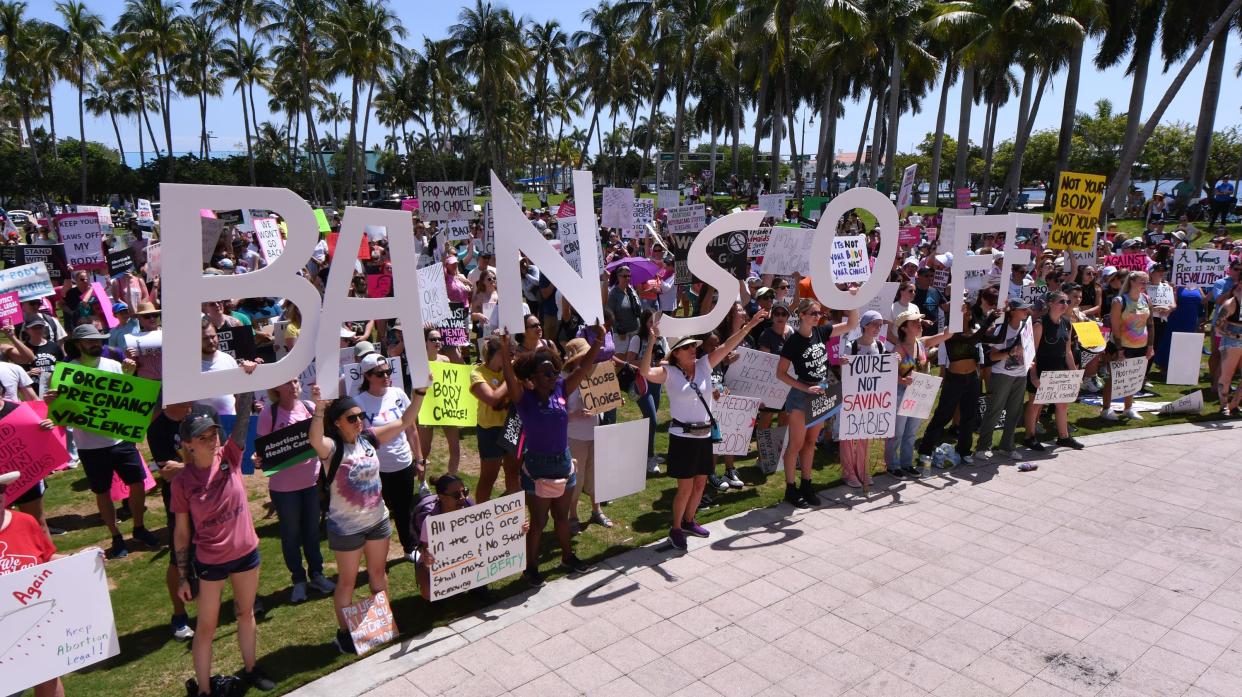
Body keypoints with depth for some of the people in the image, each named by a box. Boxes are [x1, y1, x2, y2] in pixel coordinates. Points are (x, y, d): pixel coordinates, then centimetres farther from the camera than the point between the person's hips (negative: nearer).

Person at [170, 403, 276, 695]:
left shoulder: (229, 457, -11)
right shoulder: (182, 482, -14)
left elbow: (243, 415, -24)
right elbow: (181, 532, -6)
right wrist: (182, 578, -2)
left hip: (246, 552, 3)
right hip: (210, 562, -2)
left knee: (246, 613, 21)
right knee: (207, 626, 12)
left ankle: (250, 669, 42)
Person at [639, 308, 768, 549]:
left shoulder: (703, 366, 3)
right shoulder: (669, 373, -11)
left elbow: (727, 347, -1)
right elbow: (644, 371, -28)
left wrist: (749, 326, -8)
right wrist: (651, 342, -38)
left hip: (704, 435, 6)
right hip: (682, 437, -6)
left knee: (700, 483, 16)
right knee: (686, 487, -2)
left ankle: (689, 522, 35)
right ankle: (676, 529, 16)